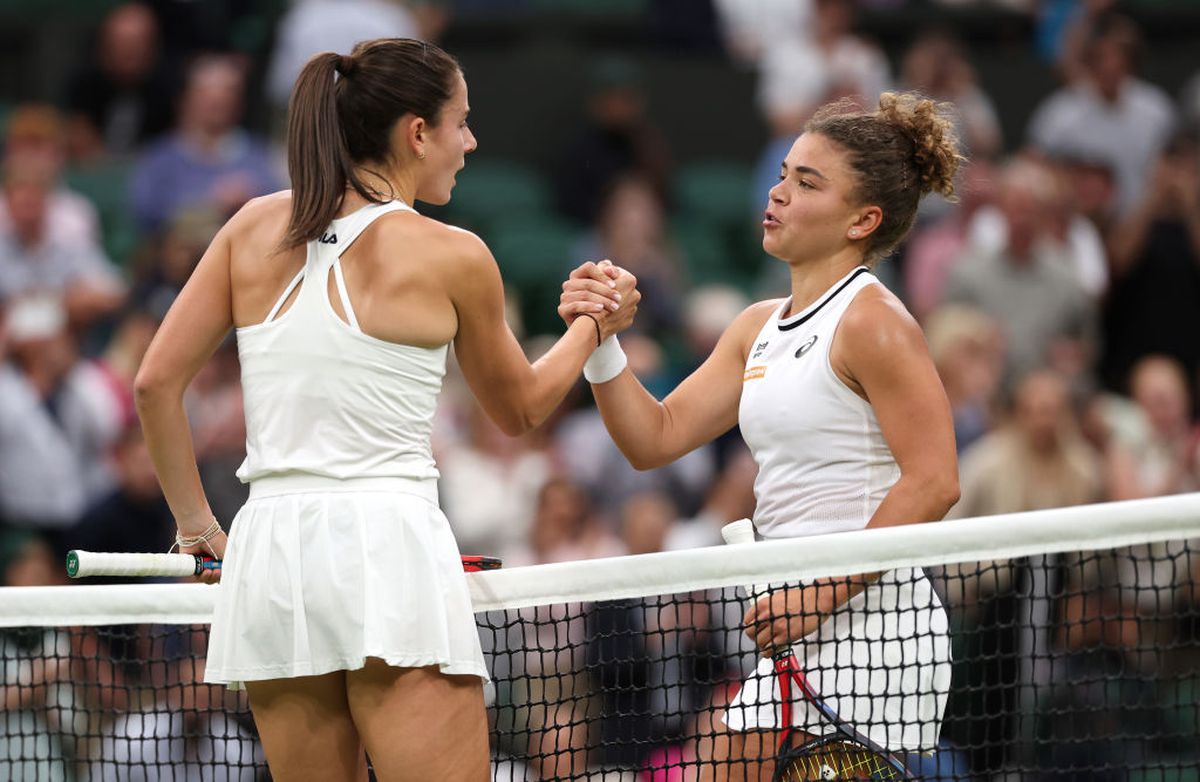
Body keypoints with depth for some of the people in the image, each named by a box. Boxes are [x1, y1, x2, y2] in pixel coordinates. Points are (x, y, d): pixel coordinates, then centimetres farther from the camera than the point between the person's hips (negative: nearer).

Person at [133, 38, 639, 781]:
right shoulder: (452, 257, -1)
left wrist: (196, 524, 16)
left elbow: (156, 384, 8)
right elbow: (521, 409, 16)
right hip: (388, 548, -5)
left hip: (270, 549, 5)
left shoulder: (257, 228, 10)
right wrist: (593, 327, 31)